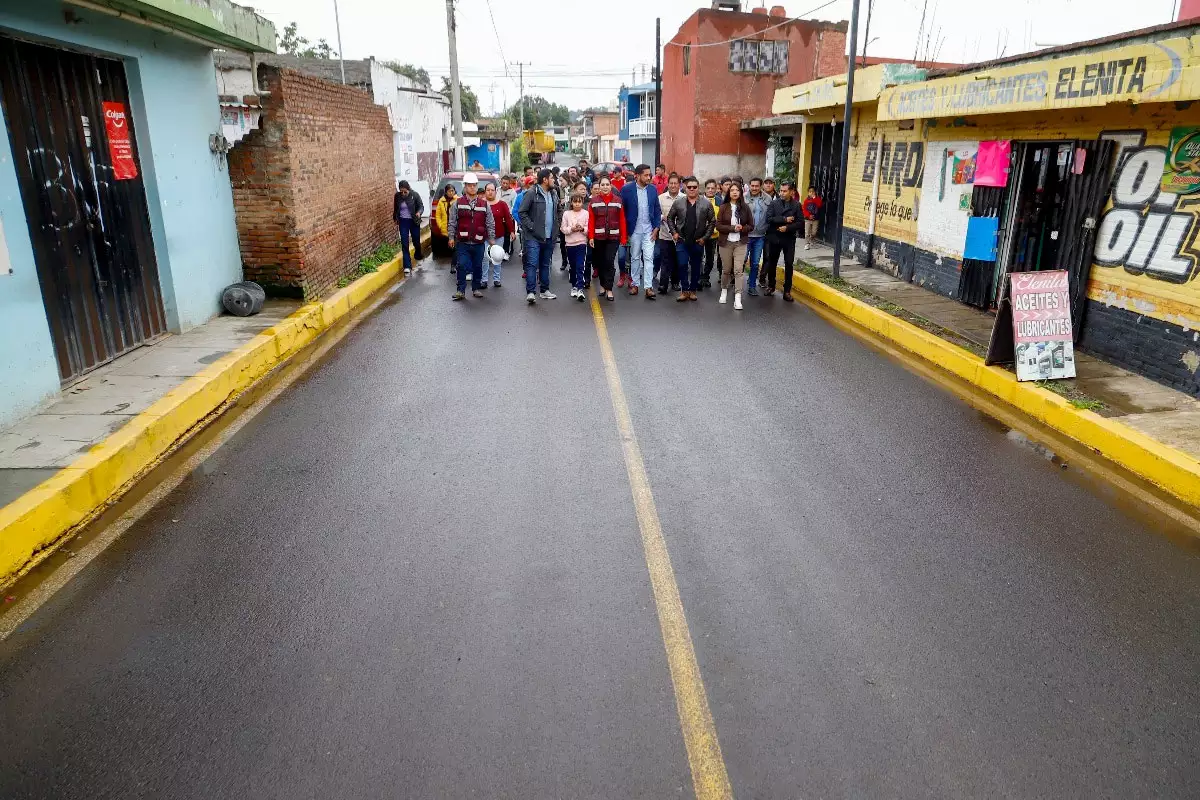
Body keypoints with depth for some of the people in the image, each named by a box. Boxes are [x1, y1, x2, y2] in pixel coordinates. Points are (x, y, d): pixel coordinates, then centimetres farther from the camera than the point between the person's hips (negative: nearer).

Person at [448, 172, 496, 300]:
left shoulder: (484, 203, 7)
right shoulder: (458, 203, 5)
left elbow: (490, 223, 8)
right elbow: (452, 222, 6)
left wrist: (492, 239, 4)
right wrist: (452, 237, 1)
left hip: (479, 242, 1)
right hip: (463, 242, -1)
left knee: (478, 267, 8)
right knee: (462, 266, -7)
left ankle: (476, 289, 21)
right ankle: (461, 290, -1)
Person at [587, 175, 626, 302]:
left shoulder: (617, 200, 1)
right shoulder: (594, 200, 1)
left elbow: (622, 220, 1)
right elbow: (591, 220, -1)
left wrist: (623, 237, -3)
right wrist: (591, 237, -8)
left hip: (613, 237, -1)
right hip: (598, 237, 1)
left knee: (609, 262, -7)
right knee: (600, 262, 10)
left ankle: (609, 289, -3)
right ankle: (602, 285, 28)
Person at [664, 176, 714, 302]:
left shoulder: (707, 203, -2)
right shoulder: (678, 203, 1)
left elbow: (711, 222, 1)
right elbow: (670, 218, 11)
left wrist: (705, 237, -4)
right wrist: (673, 232, 1)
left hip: (698, 241, 0)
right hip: (682, 240, 0)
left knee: (696, 267, 9)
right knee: (682, 265, -7)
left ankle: (692, 290, 22)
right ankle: (685, 290, 5)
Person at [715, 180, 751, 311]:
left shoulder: (745, 207, 3)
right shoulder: (723, 207, 1)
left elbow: (751, 226, 5)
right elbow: (718, 225, -5)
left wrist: (742, 229, -14)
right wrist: (733, 228, -16)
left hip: (740, 243, 0)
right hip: (726, 242, 0)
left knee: (738, 270, -9)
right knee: (726, 269, 9)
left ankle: (737, 298, -13)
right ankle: (724, 291, 33)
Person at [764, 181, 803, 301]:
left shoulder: (797, 205, -2)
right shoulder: (774, 203, -1)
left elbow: (800, 222, -6)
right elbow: (769, 219, -13)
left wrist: (787, 227, -19)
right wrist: (784, 219, -18)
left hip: (789, 239, -1)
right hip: (774, 238, 1)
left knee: (789, 265, 1)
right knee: (771, 263, 11)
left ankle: (787, 291, 9)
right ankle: (771, 286, 28)